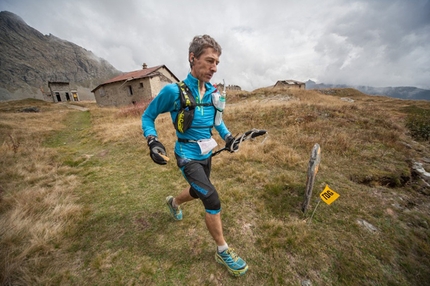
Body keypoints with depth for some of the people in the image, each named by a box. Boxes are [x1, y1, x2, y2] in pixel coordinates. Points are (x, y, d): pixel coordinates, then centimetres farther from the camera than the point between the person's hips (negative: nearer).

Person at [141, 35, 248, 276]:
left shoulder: (213, 93, -2)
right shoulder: (173, 91, -18)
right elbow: (148, 116, -6)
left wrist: (228, 136, -1)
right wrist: (153, 141, -22)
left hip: (206, 154, 7)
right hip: (188, 156, -6)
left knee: (198, 192, 24)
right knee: (213, 200, -14)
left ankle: (174, 202, 60)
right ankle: (223, 251, 14)